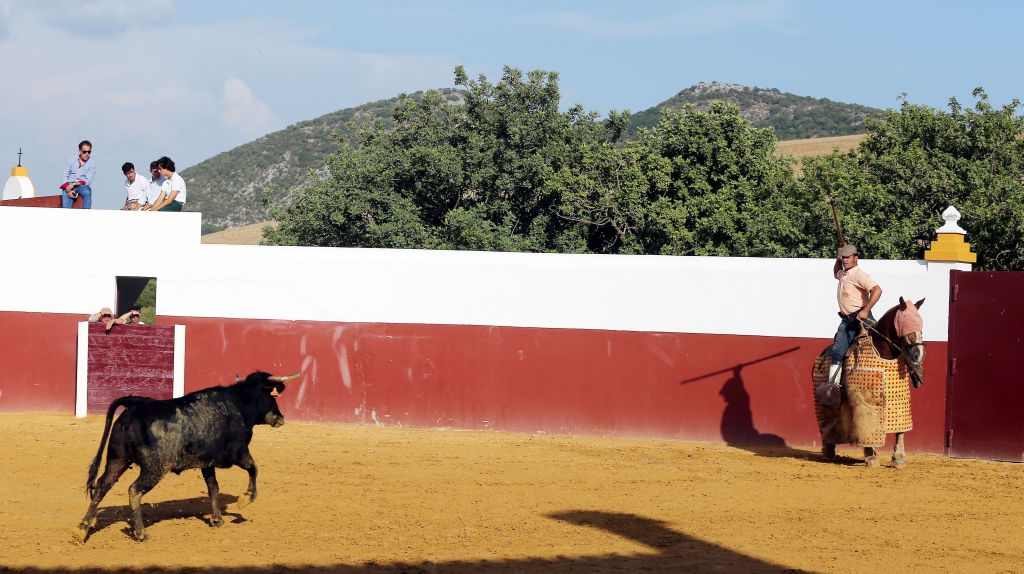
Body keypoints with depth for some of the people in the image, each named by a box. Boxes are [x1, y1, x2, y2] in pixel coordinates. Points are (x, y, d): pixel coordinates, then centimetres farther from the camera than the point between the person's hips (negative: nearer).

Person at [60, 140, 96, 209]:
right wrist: (68, 189, -14)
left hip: (83, 186, -1)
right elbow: (65, 176, 4)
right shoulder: (72, 159, 8)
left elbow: (87, 181, -5)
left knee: (86, 192, -35)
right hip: (69, 185, 1)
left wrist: (74, 184, -17)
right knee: (65, 195, -31)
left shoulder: (92, 162, 2)